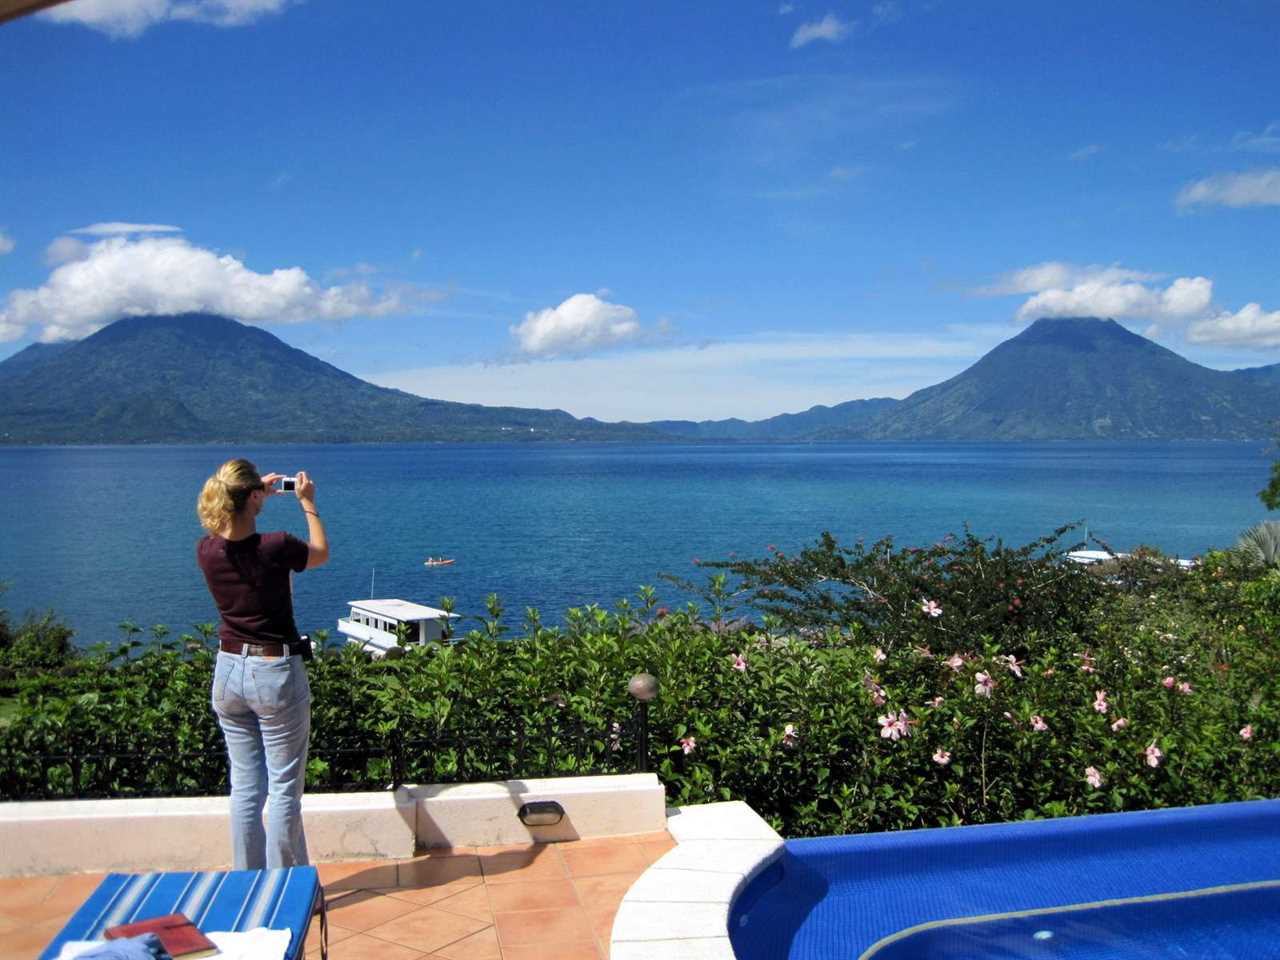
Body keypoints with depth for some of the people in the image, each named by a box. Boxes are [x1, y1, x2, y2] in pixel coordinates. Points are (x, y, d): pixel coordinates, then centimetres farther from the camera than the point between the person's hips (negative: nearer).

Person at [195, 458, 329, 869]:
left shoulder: (206, 551, -5)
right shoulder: (275, 547, -19)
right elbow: (321, 553, 3)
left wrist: (258, 498, 24)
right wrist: (308, 504, 13)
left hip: (229, 670, 5)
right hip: (276, 673, -5)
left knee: (245, 787, 14)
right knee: (284, 789, 5)